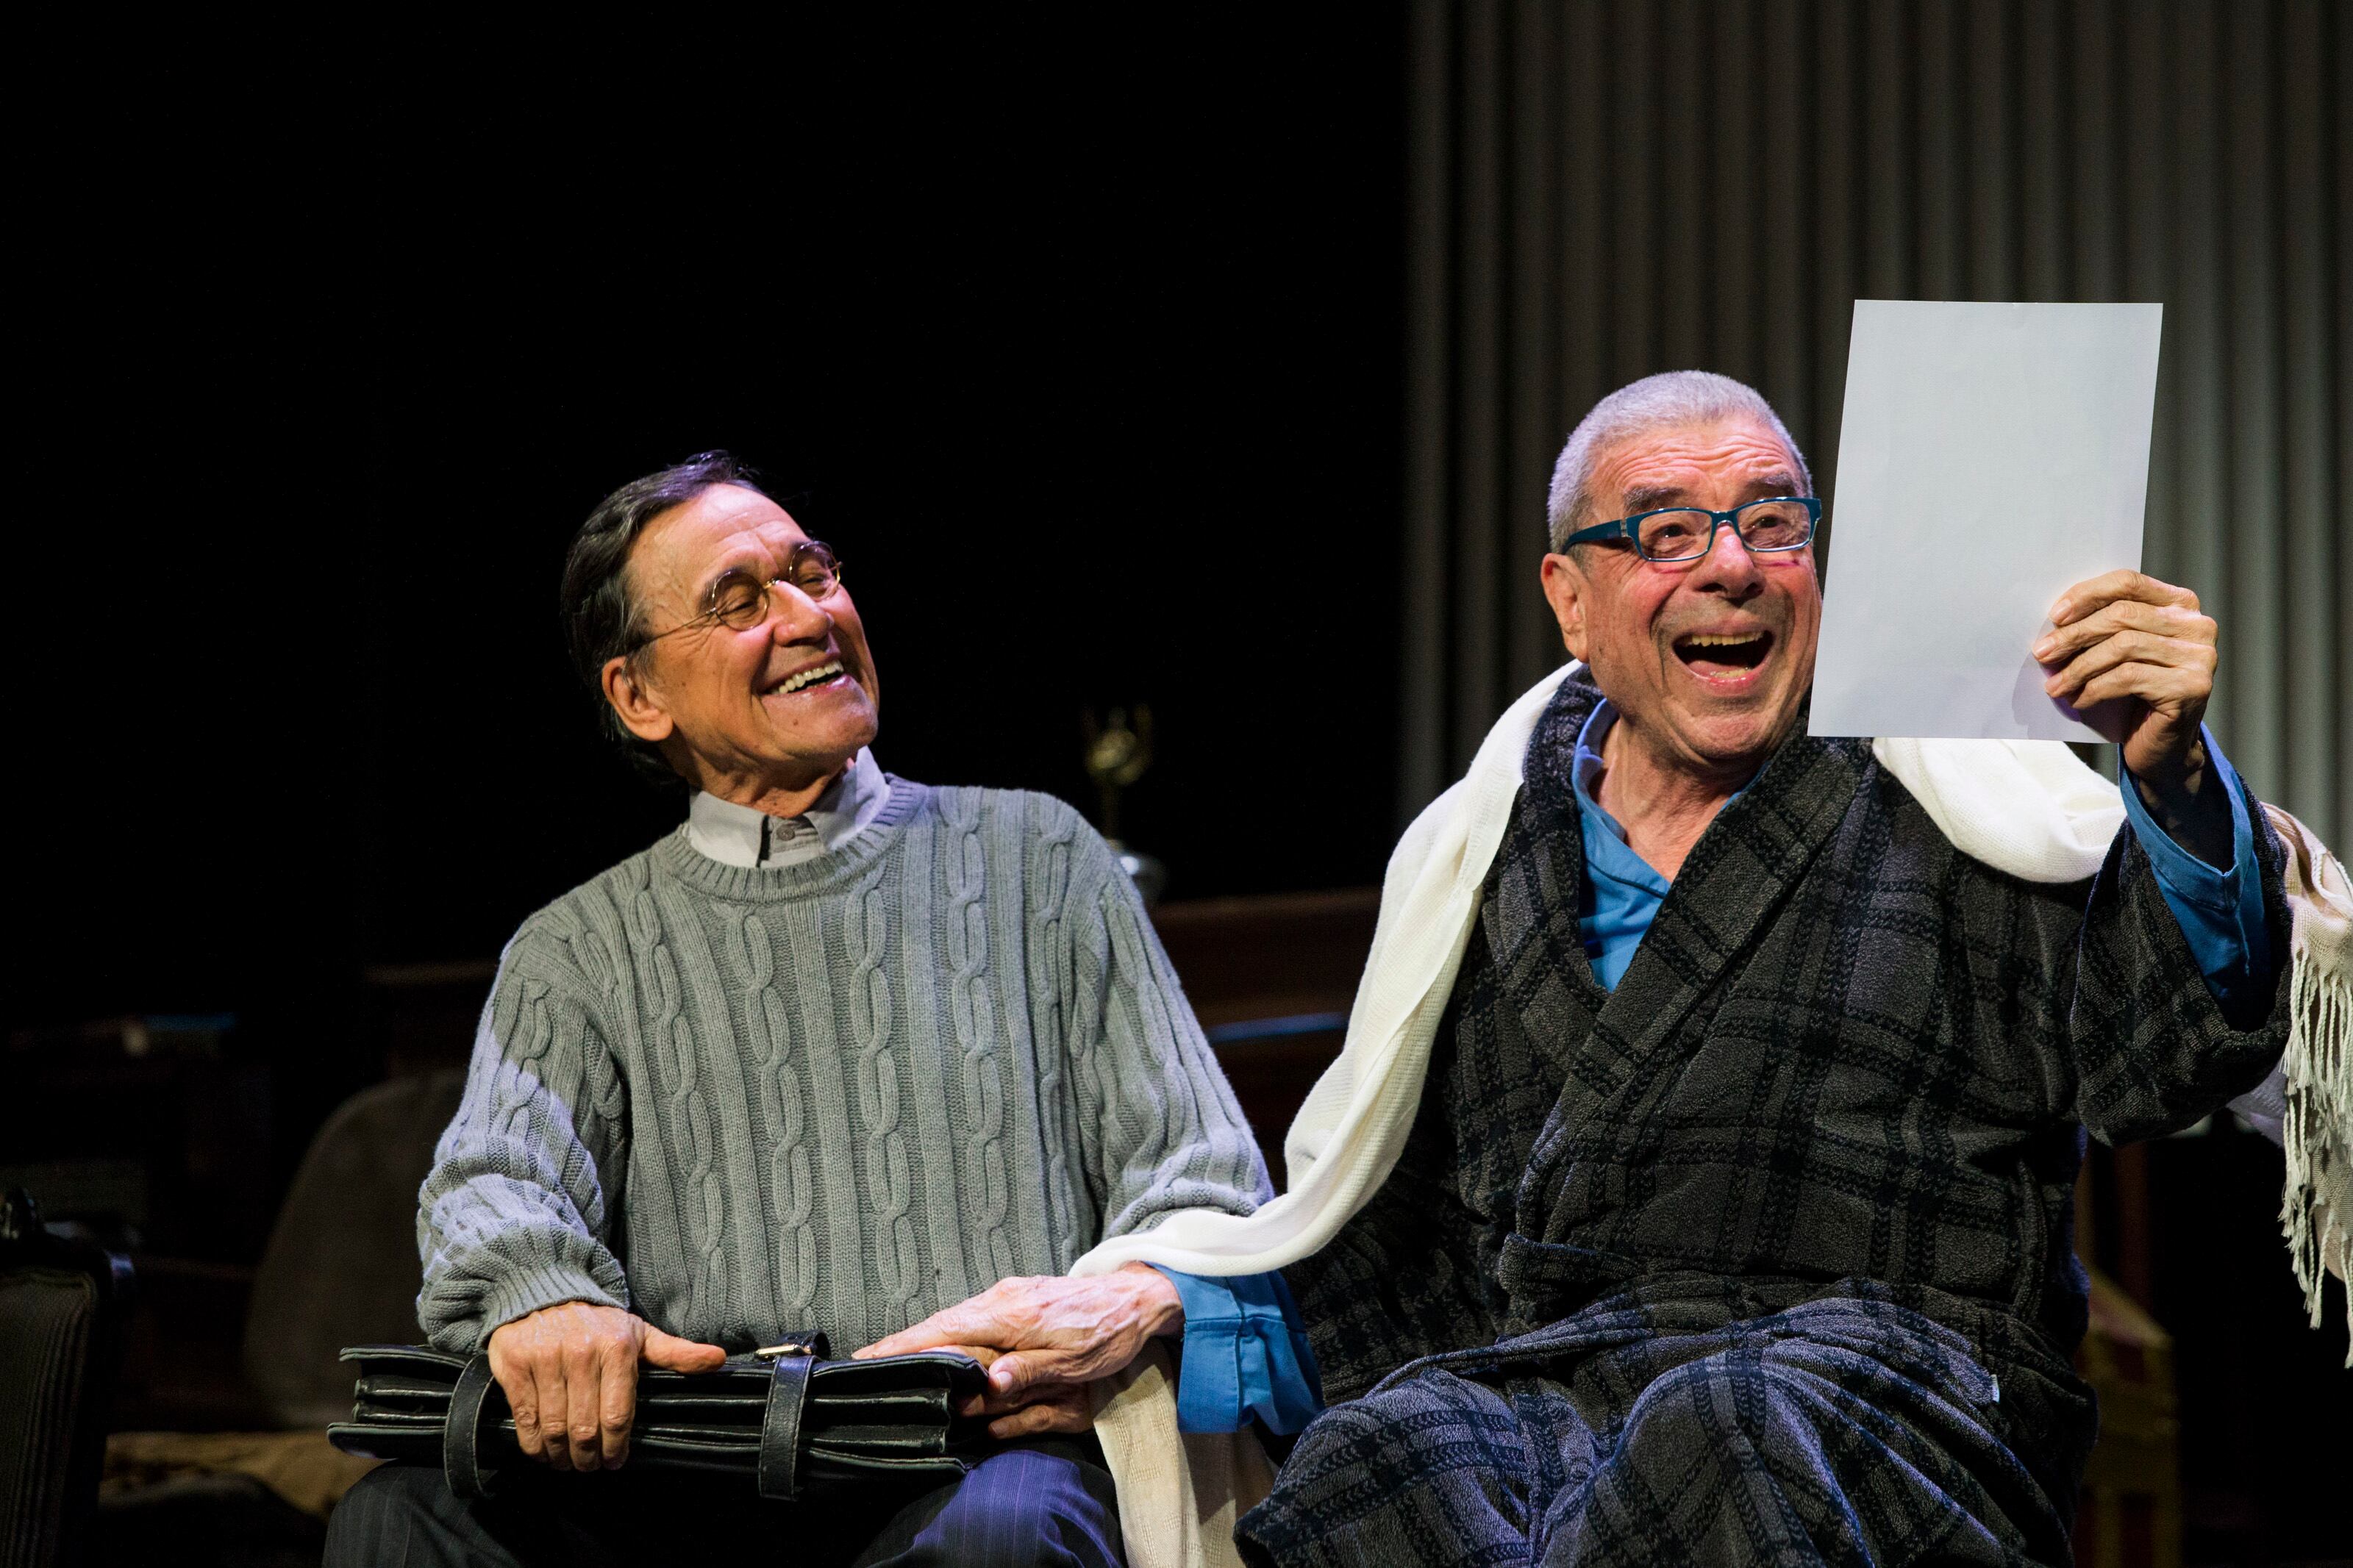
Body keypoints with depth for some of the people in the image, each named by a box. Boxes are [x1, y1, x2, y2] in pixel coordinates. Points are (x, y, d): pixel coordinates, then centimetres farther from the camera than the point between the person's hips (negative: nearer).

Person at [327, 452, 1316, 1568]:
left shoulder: (1035, 861, 17)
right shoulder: (581, 953, 18)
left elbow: (1204, 1193, 12)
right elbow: (493, 1186, 0)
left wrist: (1137, 1305, -13)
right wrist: (534, 1299, -26)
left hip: (997, 1445, -2)